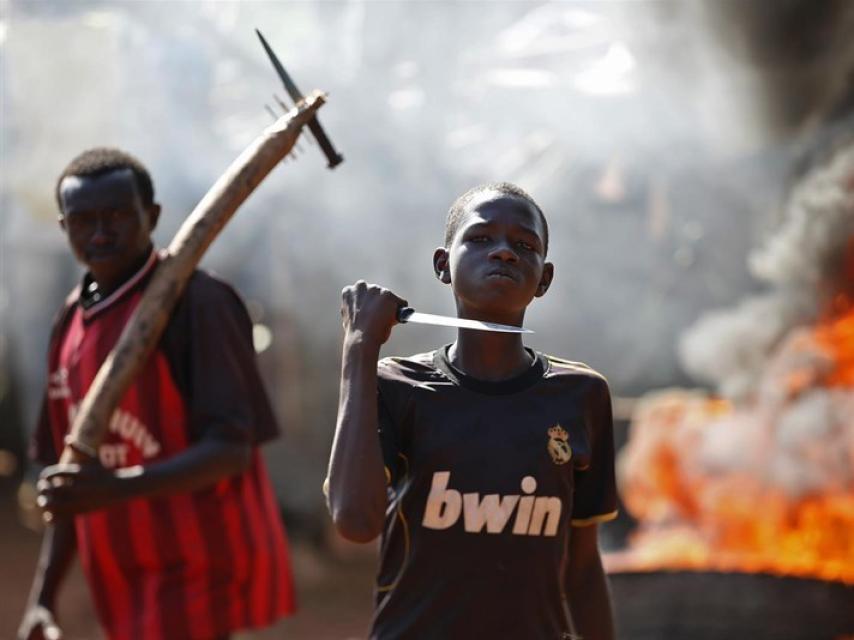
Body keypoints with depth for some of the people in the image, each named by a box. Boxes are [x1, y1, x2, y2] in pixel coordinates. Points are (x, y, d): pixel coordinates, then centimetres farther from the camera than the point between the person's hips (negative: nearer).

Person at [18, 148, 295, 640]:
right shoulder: (71, 323, 12)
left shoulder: (196, 302, -11)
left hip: (198, 574, -8)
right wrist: (43, 599, 11)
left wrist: (117, 489, -32)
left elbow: (232, 450, -18)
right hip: (126, 589, 8)